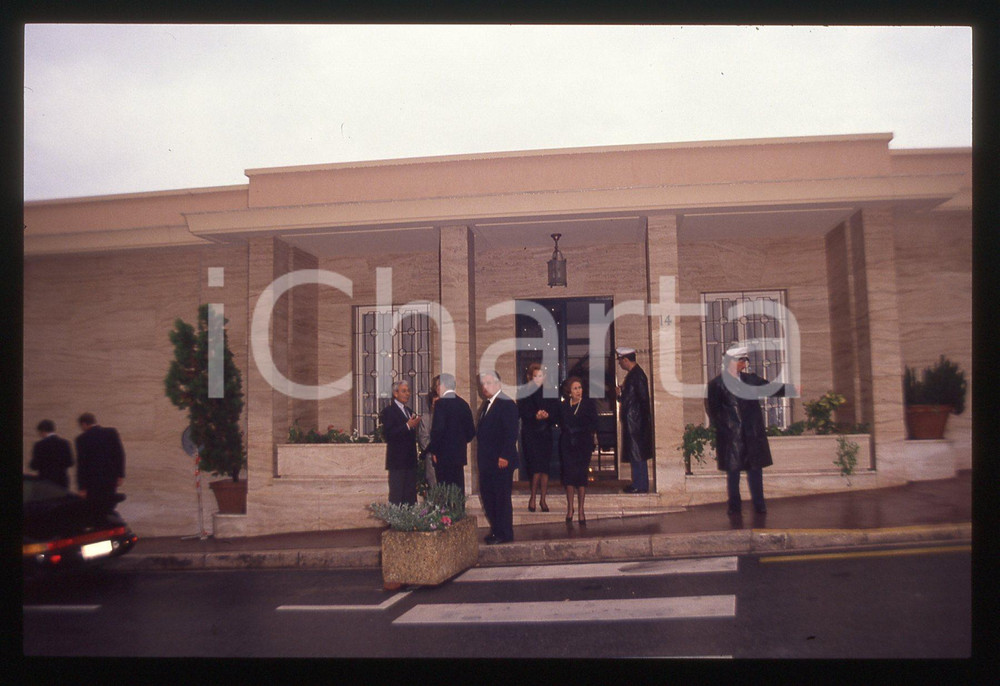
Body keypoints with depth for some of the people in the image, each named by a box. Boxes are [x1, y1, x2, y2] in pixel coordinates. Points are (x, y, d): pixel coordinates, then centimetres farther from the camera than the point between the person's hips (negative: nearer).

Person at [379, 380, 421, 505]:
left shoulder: (408, 411, 19)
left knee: (410, 494, 9)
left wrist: (415, 424, 3)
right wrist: (407, 426, -23)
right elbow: (389, 435, -19)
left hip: (410, 460, 8)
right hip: (397, 460, -8)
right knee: (397, 495, -4)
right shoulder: (389, 411, -8)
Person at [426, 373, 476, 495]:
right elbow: (471, 431, 11)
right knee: (459, 490, 11)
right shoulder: (463, 404, 9)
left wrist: (433, 450, -8)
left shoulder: (441, 403, -11)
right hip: (459, 454, 7)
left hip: (443, 456, -7)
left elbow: (438, 429, -19)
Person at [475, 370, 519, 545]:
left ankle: (504, 534, 5)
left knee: (501, 497, -3)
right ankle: (496, 530, 22)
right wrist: (480, 455, 12)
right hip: (487, 461, 9)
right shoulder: (487, 405, 17)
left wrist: (504, 457, -21)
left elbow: (511, 433, -17)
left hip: (501, 461, -9)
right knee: (487, 496, 12)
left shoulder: (506, 404, -11)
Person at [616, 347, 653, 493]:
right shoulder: (632, 374, 15)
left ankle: (640, 486, 0)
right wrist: (621, 393, 6)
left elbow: (643, 398, -19)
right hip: (631, 421, 10)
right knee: (634, 454, 13)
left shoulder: (637, 375, -15)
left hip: (636, 421, -10)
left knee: (637, 454, -5)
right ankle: (638, 484, 19)